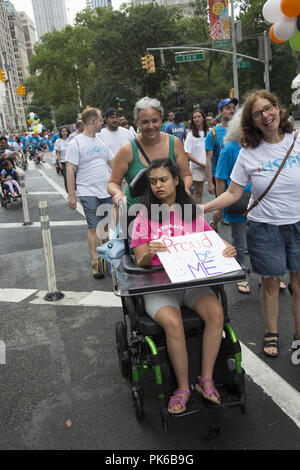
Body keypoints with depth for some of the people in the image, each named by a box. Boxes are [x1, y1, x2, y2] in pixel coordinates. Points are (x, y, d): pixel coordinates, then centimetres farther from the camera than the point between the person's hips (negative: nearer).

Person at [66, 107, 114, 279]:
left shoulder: (101, 141, 13)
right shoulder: (76, 143, -6)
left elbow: (113, 162, 18)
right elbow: (70, 170, -9)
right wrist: (71, 195, -13)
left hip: (107, 191, 6)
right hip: (88, 192, -6)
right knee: (94, 227, -4)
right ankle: (95, 262, 3)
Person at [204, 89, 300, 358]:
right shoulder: (249, 153, -4)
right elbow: (233, 193, -3)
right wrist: (200, 209, -12)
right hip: (265, 228, -1)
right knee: (271, 283, 10)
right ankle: (271, 334, 30)